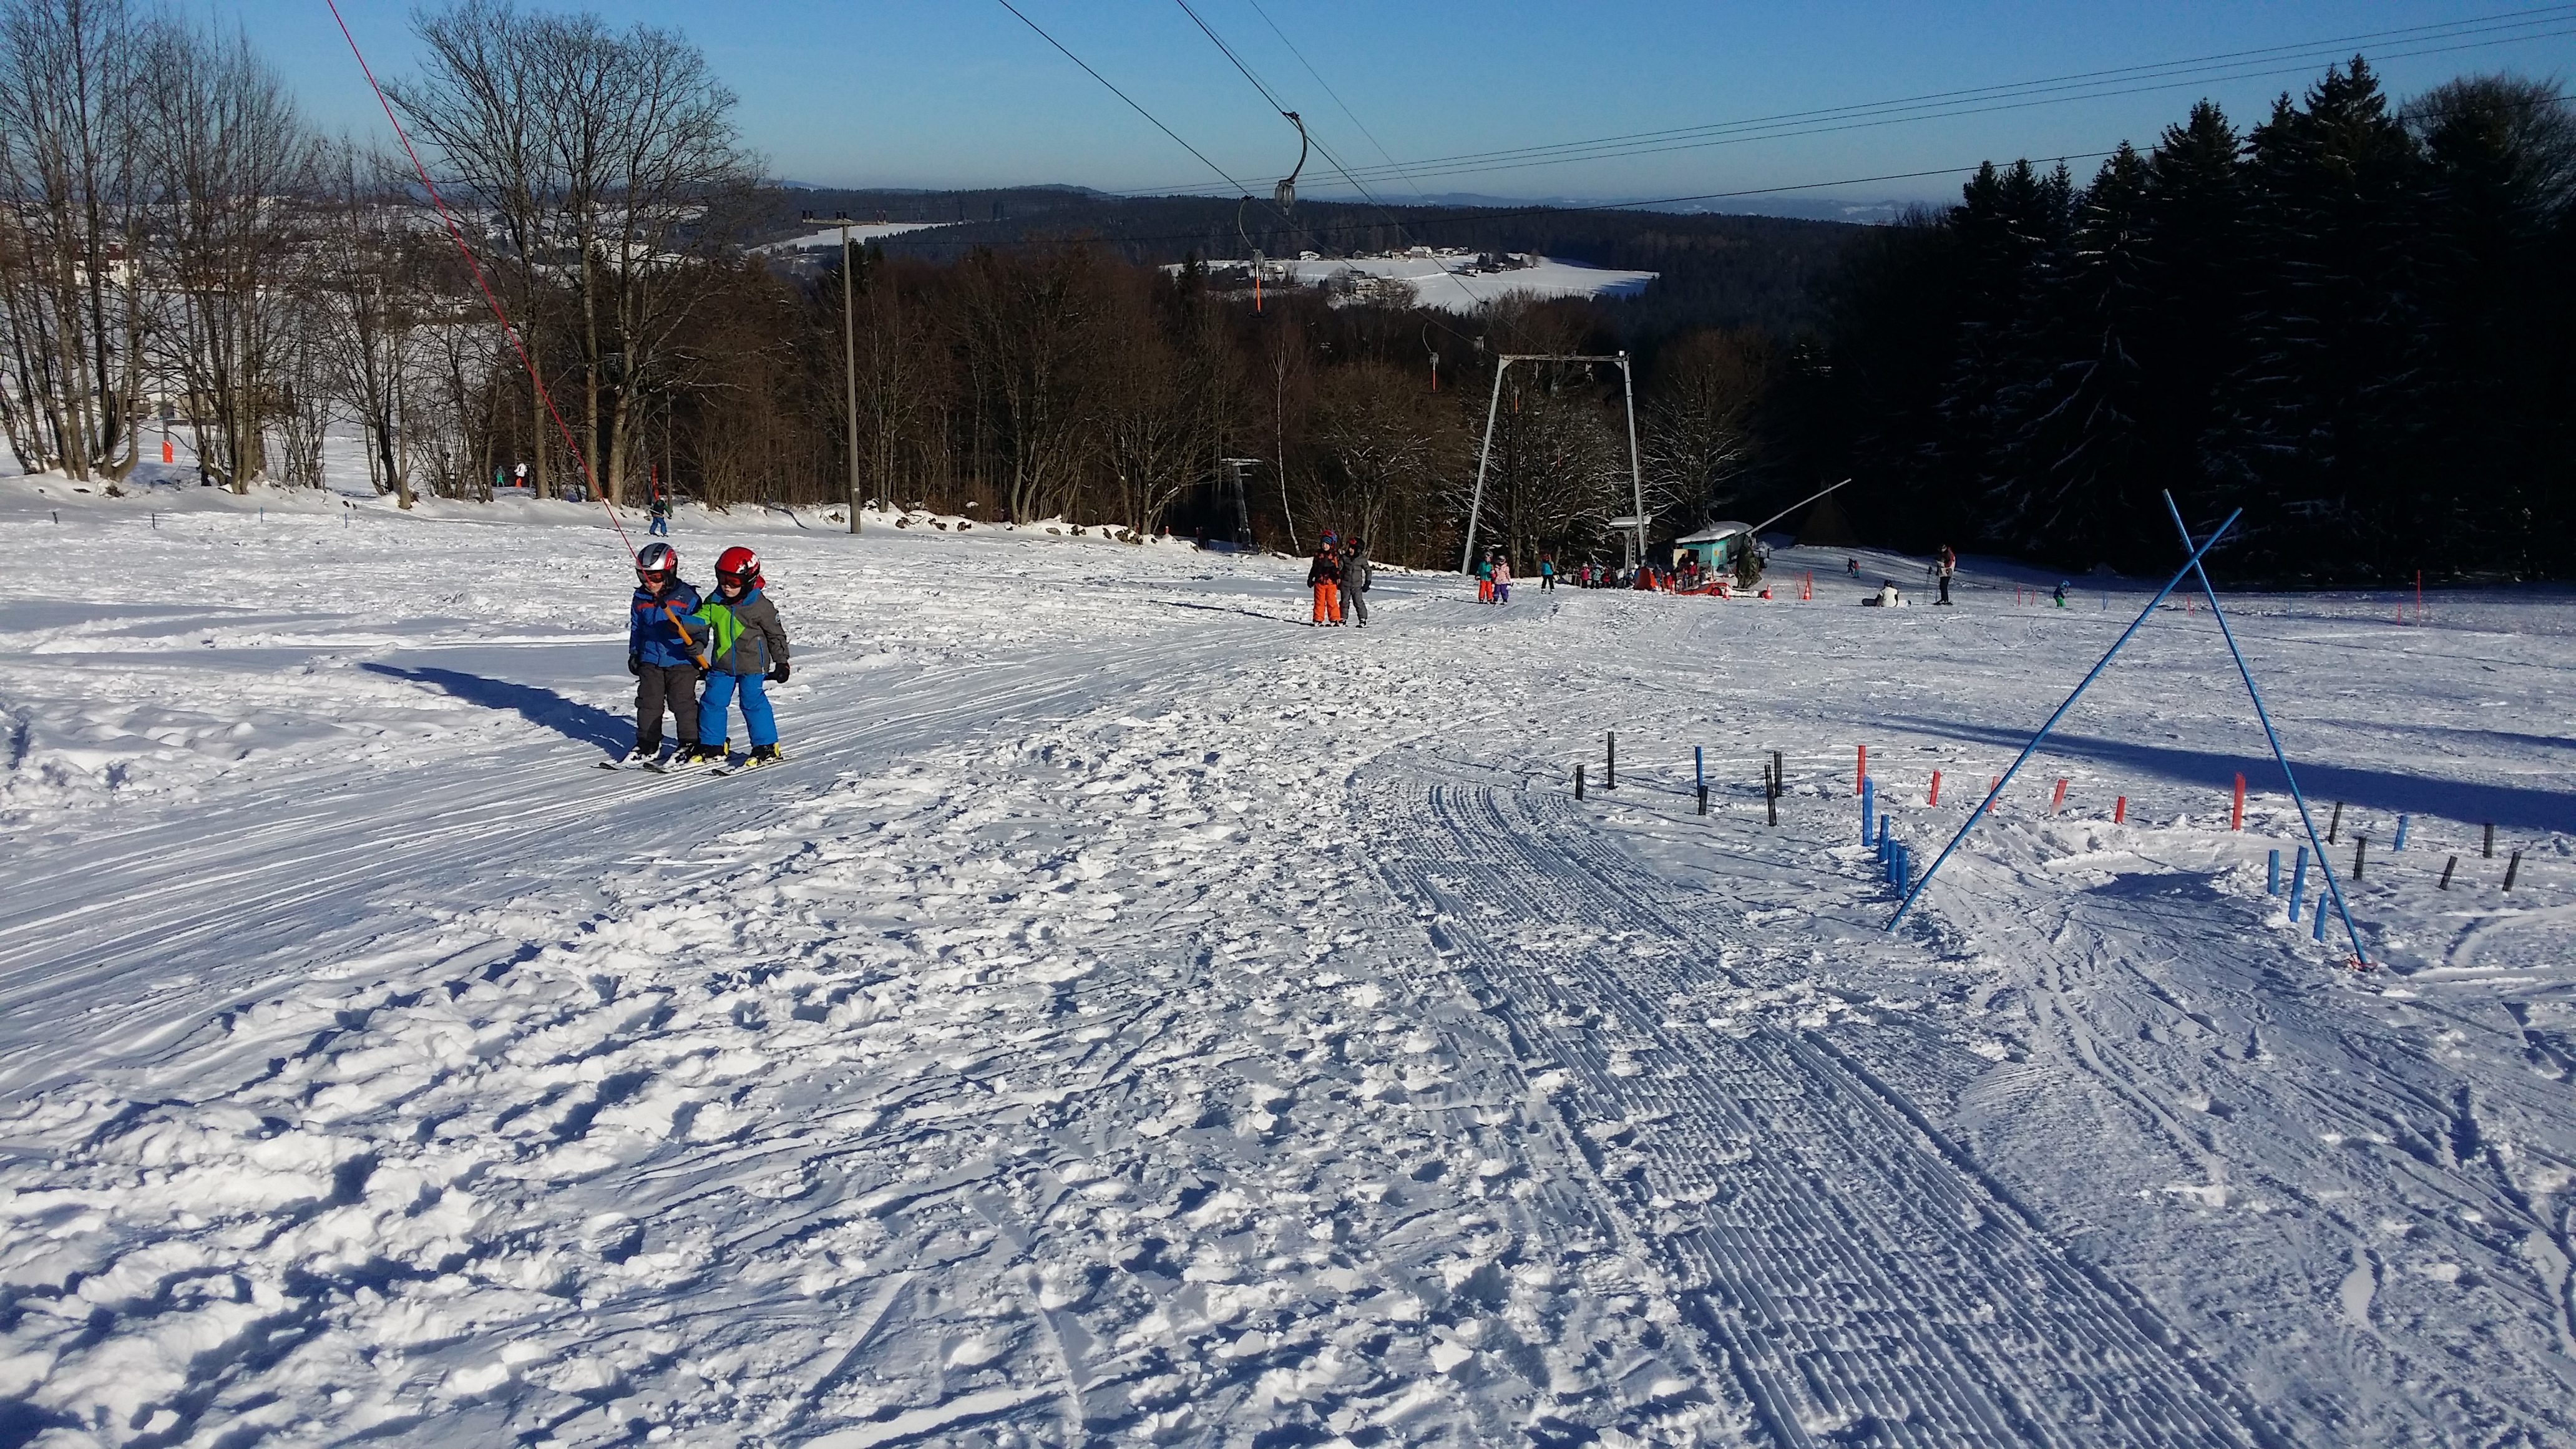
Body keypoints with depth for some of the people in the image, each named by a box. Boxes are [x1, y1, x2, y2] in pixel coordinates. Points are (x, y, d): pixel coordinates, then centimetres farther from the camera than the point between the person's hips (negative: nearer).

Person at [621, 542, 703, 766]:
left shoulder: (687, 597, -8)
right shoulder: (641, 599, 6)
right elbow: (636, 628, 17)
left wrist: (696, 644, -21)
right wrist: (633, 654, 14)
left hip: (681, 662, -5)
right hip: (650, 662, 5)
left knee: (683, 704, 0)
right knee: (648, 703, 7)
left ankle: (691, 743, 12)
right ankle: (647, 745, 17)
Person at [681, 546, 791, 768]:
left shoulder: (760, 606, -11)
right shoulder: (714, 602, 2)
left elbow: (777, 634, -3)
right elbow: (701, 621, 1)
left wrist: (782, 663, -2)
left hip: (752, 665, -6)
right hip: (722, 665, 6)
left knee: (753, 703, -6)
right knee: (712, 702, 7)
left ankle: (767, 747, 5)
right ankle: (712, 746, 20)